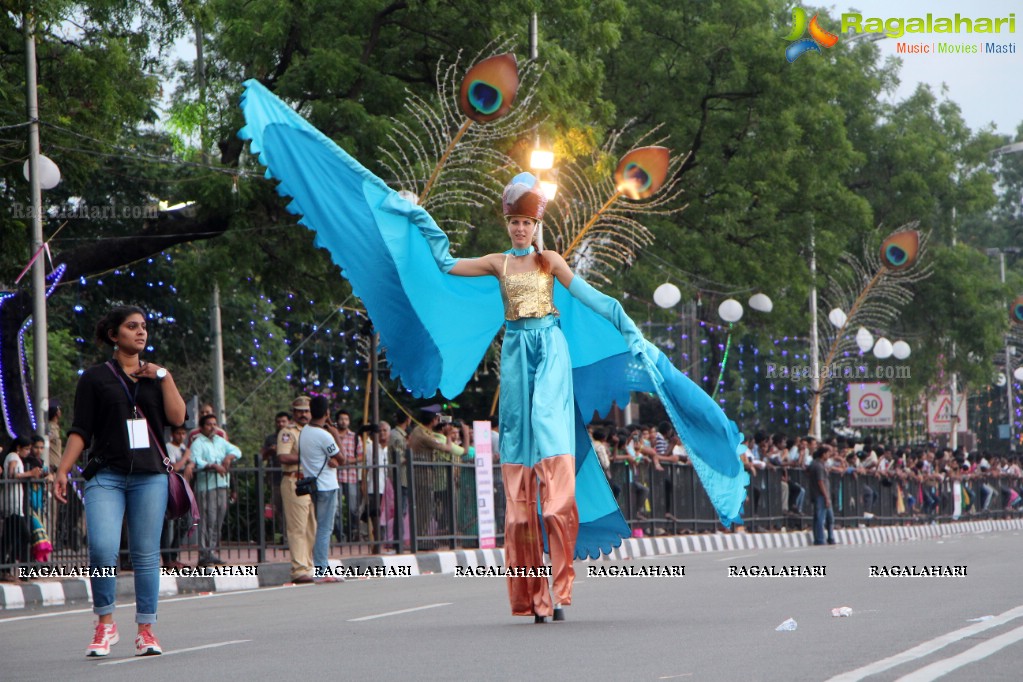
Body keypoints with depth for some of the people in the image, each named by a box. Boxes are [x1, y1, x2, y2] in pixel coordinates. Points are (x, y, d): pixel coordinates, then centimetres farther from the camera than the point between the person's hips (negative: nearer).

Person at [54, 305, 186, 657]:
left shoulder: (155, 375, 16)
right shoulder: (95, 378, 9)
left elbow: (178, 418, 3)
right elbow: (80, 431, 5)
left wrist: (164, 377, -1)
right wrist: (62, 471, -5)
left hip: (149, 475, 2)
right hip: (106, 475, -2)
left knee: (146, 553, 0)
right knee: (102, 548, -18)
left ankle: (146, 629, 8)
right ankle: (105, 624, -1)